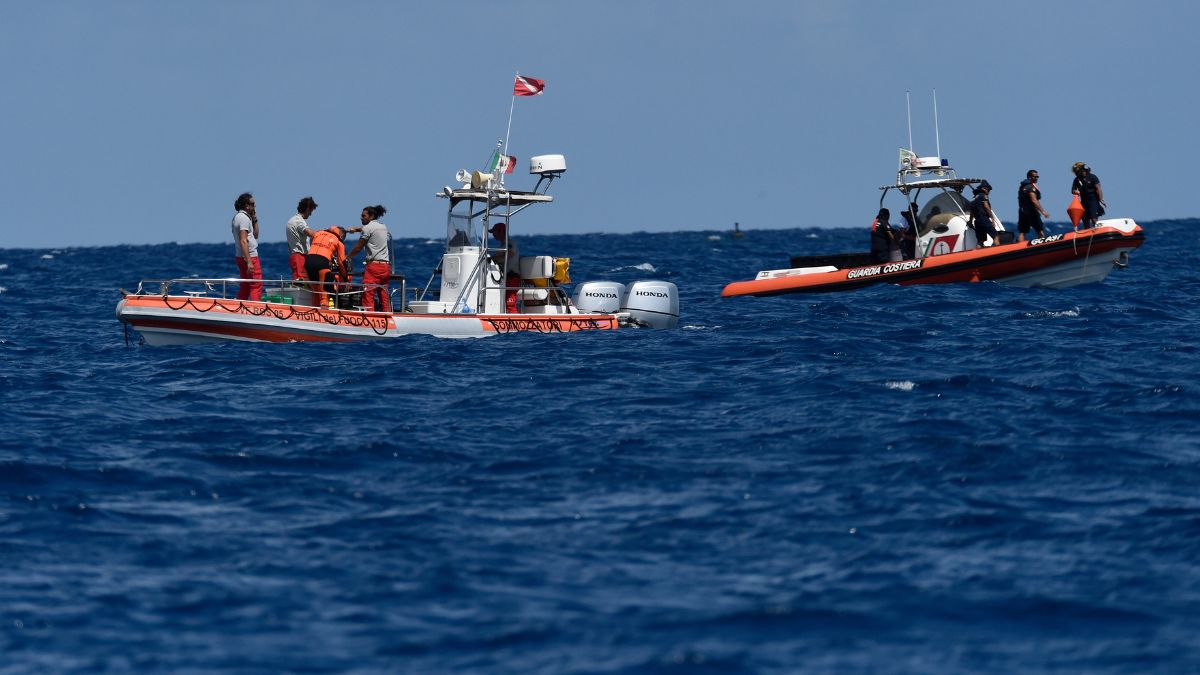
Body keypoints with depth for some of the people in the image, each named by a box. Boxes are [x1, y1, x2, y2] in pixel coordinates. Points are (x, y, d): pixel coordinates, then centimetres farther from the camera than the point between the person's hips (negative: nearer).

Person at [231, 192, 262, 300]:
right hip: (250, 256, -10)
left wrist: (254, 220, 13)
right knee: (256, 286, -10)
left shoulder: (237, 217, 17)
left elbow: (255, 235, 24)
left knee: (244, 287, 13)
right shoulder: (244, 218, -14)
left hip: (241, 258, 10)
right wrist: (249, 262, -26)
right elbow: (243, 241, -23)